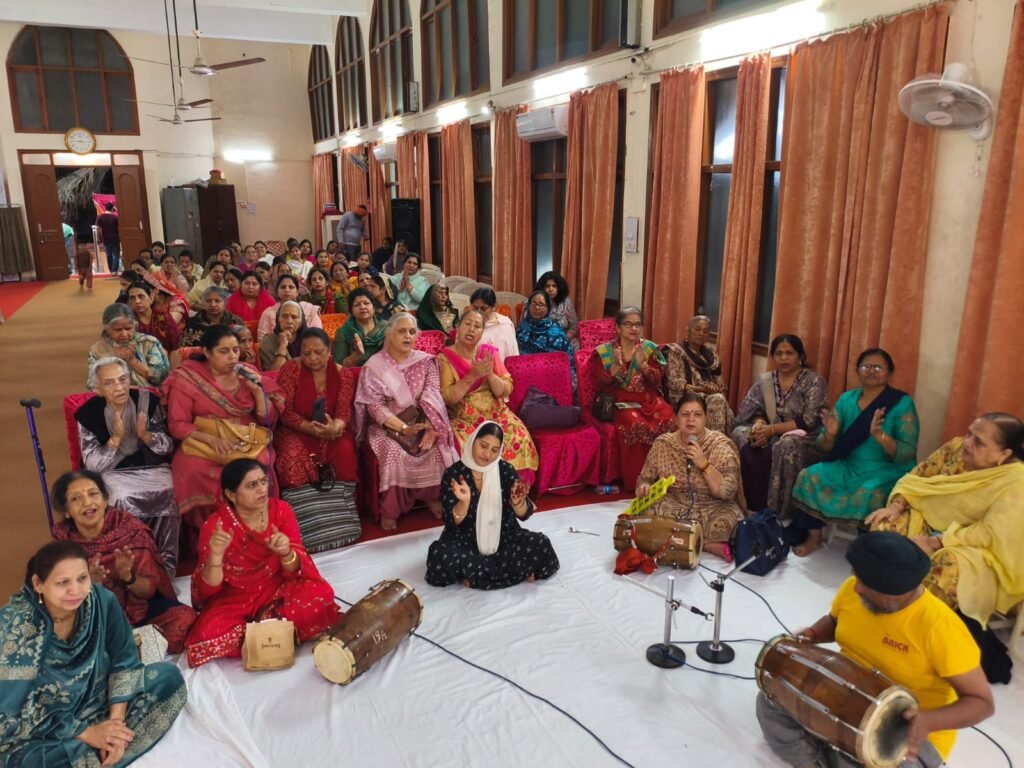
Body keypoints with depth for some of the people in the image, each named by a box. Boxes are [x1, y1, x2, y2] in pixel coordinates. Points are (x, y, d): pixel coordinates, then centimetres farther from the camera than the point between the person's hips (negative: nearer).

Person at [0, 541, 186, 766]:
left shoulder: (101, 600, -16)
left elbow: (124, 660, -5)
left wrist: (116, 720, -17)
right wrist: (85, 733, -22)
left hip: (95, 702, 5)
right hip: (38, 734, -5)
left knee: (169, 677, -11)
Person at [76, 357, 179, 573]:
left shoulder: (148, 400, -5)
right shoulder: (88, 413, -8)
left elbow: (169, 447, -2)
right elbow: (92, 465, -9)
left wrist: (145, 435, -22)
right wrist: (116, 438, -24)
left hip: (152, 467, 1)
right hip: (113, 473, -1)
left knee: (167, 494, -28)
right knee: (123, 499, -32)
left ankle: (166, 562, -15)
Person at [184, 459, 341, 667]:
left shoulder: (280, 510, -11)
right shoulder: (215, 525, -17)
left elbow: (295, 570, -12)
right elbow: (208, 589, -18)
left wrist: (285, 553, -36)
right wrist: (215, 556, -38)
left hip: (277, 589, 1)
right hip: (234, 598, -1)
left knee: (321, 593, -26)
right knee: (206, 635, -31)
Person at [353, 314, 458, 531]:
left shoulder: (426, 361, 4)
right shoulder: (374, 366, -4)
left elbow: (432, 397, -5)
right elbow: (374, 406, -12)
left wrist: (430, 428, -22)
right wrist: (403, 428, -23)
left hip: (420, 423, 2)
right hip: (386, 427, -2)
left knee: (438, 448, -25)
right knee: (393, 453, -31)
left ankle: (434, 497, -2)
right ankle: (389, 510, -15)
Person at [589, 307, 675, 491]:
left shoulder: (650, 348, 10)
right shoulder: (604, 351, 3)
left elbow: (657, 379, 3)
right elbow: (601, 384, -3)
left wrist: (642, 364, -14)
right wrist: (616, 366, -18)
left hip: (650, 399, 3)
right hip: (622, 402, -3)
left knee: (668, 420, -27)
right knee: (635, 424, -34)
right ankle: (636, 481, -20)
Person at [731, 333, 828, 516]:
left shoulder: (814, 382, -6)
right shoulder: (764, 380, 9)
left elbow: (809, 422, -16)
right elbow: (751, 411, 6)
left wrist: (771, 429, -23)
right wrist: (759, 424, -19)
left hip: (804, 441, -5)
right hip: (772, 437, 5)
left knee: (786, 446, -38)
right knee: (741, 435, -23)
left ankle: (776, 512, -29)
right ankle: (755, 508, -19)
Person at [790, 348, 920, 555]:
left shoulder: (902, 403, -8)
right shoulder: (847, 399, 4)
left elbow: (908, 454, -15)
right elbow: (823, 447, 4)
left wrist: (879, 435, -32)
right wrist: (829, 435, -20)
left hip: (887, 472, -4)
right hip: (848, 467, 5)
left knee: (868, 496, -34)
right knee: (810, 477, -18)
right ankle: (813, 537, -2)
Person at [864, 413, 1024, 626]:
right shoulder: (957, 448, -6)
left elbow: (989, 534, -27)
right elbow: (916, 477, 3)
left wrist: (934, 542, -29)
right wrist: (896, 505, -13)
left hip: (979, 550, -6)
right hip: (932, 522, 6)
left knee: (950, 564, -36)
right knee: (886, 525, -15)